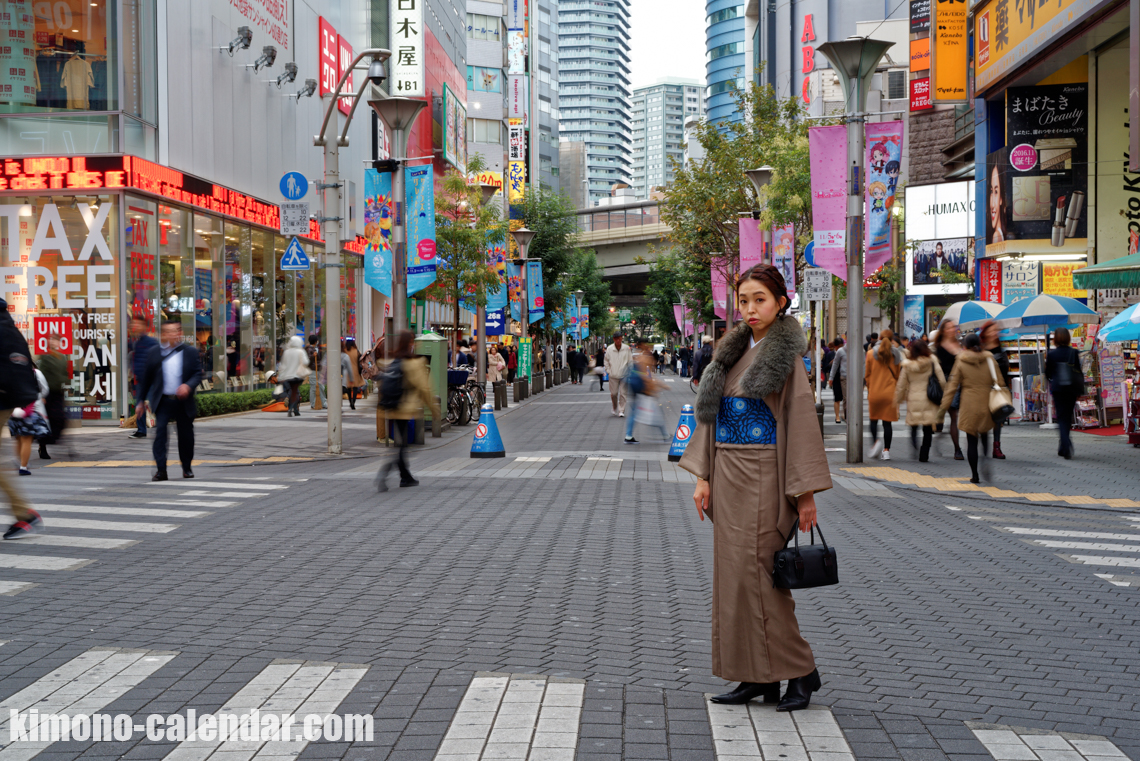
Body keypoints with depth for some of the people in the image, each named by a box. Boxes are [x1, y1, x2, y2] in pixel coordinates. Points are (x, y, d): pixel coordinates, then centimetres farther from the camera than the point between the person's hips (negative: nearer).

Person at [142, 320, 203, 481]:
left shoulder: (190, 353, 5)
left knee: (186, 435, 9)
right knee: (160, 432, -12)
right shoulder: (155, 354, 4)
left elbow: (198, 373, 1)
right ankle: (161, 470, -11)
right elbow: (146, 378, 10)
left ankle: (187, 468, 27)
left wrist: (188, 385, -18)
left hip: (183, 402, 1)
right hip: (163, 401, -1)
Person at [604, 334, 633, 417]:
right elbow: (606, 361, 11)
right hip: (613, 375, 1)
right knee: (614, 393, 3)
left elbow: (630, 361, 7)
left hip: (624, 375, 0)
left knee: (623, 393, -3)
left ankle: (621, 411, 4)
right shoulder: (609, 349, -1)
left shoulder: (626, 349, -1)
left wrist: (629, 372, 1)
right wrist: (608, 371, 3)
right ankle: (615, 409, 24)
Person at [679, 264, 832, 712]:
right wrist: (703, 477, 6)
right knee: (733, 574, 7)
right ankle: (757, 677, 15)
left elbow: (802, 421, -9)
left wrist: (806, 493, -12)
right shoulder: (733, 352, 12)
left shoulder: (786, 355, -7)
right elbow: (712, 414, 13)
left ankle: (800, 670, 7)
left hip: (763, 477, -7)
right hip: (728, 477, 7)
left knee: (755, 574, -7)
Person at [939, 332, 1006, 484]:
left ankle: (975, 475, 2)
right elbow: (999, 383, 5)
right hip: (987, 405, 2)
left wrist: (943, 407, 2)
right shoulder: (990, 360, 3)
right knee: (985, 439, 15)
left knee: (971, 441, 3)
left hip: (969, 407, -2)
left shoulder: (960, 362, -2)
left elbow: (952, 386, -2)